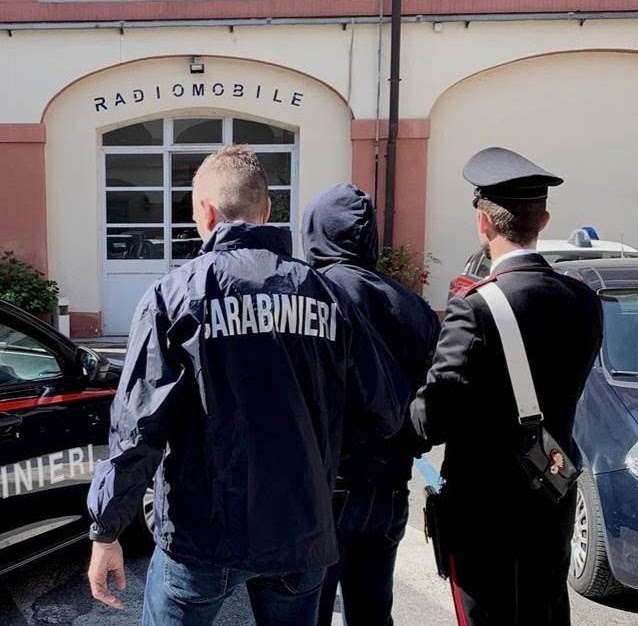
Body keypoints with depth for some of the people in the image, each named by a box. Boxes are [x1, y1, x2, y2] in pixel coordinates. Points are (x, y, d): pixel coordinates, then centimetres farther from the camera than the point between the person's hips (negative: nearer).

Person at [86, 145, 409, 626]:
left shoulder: (177, 292, -11)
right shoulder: (325, 294, -2)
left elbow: (139, 424, -14)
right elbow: (390, 411, -2)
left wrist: (106, 530, -3)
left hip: (204, 533, -2)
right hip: (303, 531, 3)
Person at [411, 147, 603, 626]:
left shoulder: (476, 308, -24)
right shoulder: (585, 301, -4)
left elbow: (436, 416, -28)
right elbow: (556, 387, 6)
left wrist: (398, 430, -6)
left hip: (485, 504, -6)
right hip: (554, 495, 6)